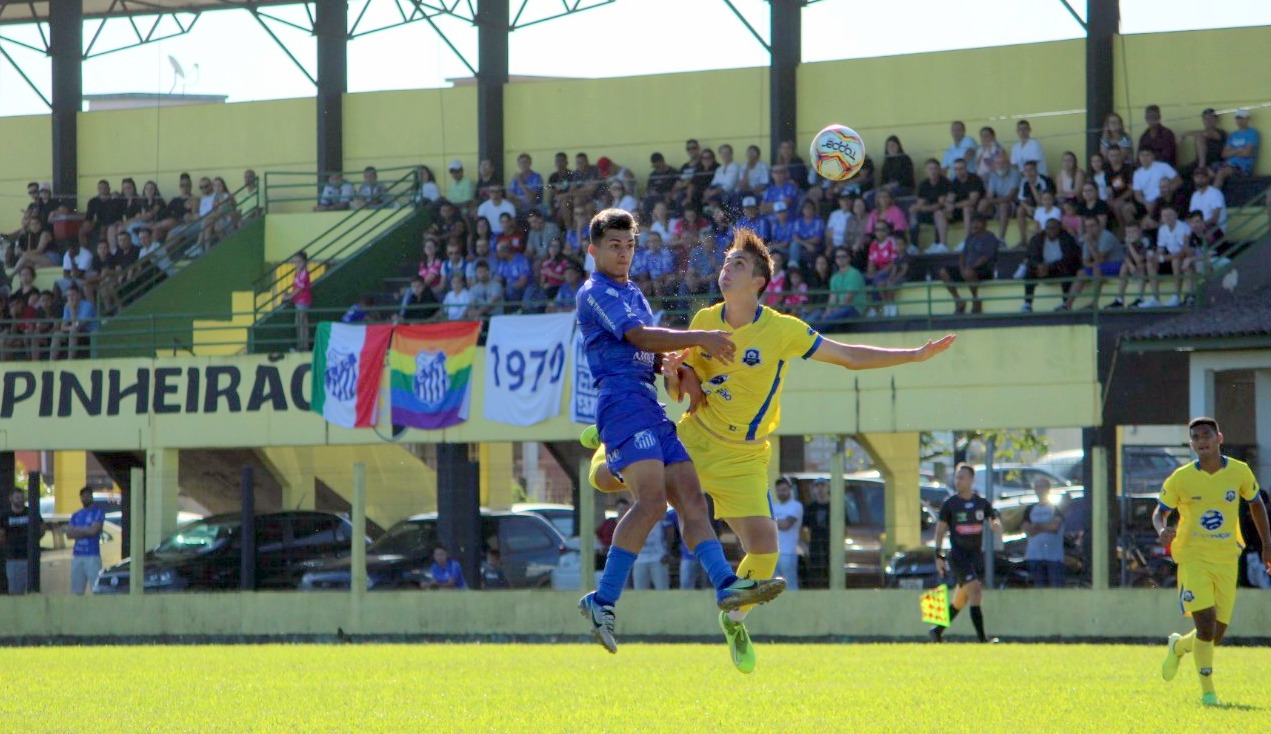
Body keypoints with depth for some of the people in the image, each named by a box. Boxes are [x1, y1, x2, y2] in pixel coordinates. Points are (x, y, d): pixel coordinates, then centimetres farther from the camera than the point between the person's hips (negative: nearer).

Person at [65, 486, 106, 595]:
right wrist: (85, 531, -8)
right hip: (77, 556, 5)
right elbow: (69, 534, 6)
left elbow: (93, 530, -9)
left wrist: (77, 530, 3)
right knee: (76, 590, 4)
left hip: (92, 556, -5)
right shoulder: (76, 515, 17)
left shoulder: (98, 512, 3)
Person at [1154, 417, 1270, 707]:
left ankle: (1179, 646, 37)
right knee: (1205, 623, -18)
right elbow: (1160, 511, 5)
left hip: (1226, 561, 3)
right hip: (1193, 558, -3)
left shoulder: (1240, 472, 0)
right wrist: (1162, 530, -19)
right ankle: (1207, 691, -5)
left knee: (1216, 635, 4)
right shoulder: (1181, 478, -5)